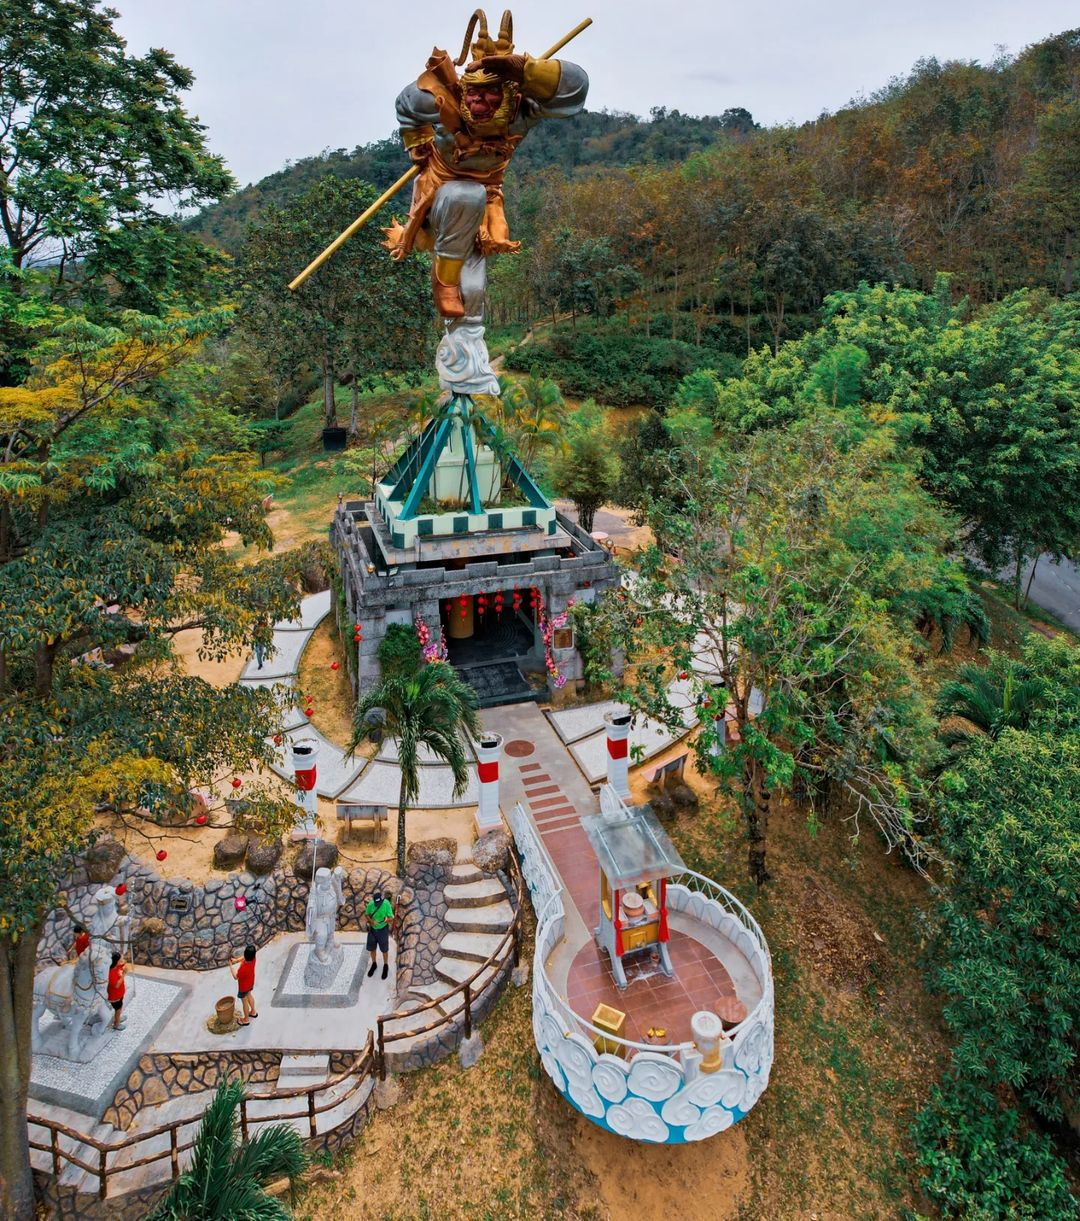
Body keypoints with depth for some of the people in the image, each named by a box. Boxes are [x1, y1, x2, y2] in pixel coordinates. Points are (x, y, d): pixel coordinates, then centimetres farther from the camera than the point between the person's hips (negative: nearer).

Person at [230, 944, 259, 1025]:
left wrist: (231, 966, -21)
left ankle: (246, 1019, 40)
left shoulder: (244, 967, -44)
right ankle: (253, 1012, 53)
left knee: (244, 1002, 18)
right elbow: (244, 958, -1)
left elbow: (235, 977, -27)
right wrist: (236, 960, -14)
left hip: (244, 986, -6)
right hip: (251, 982, 6)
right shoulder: (253, 958, -25)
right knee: (249, 995, 32)